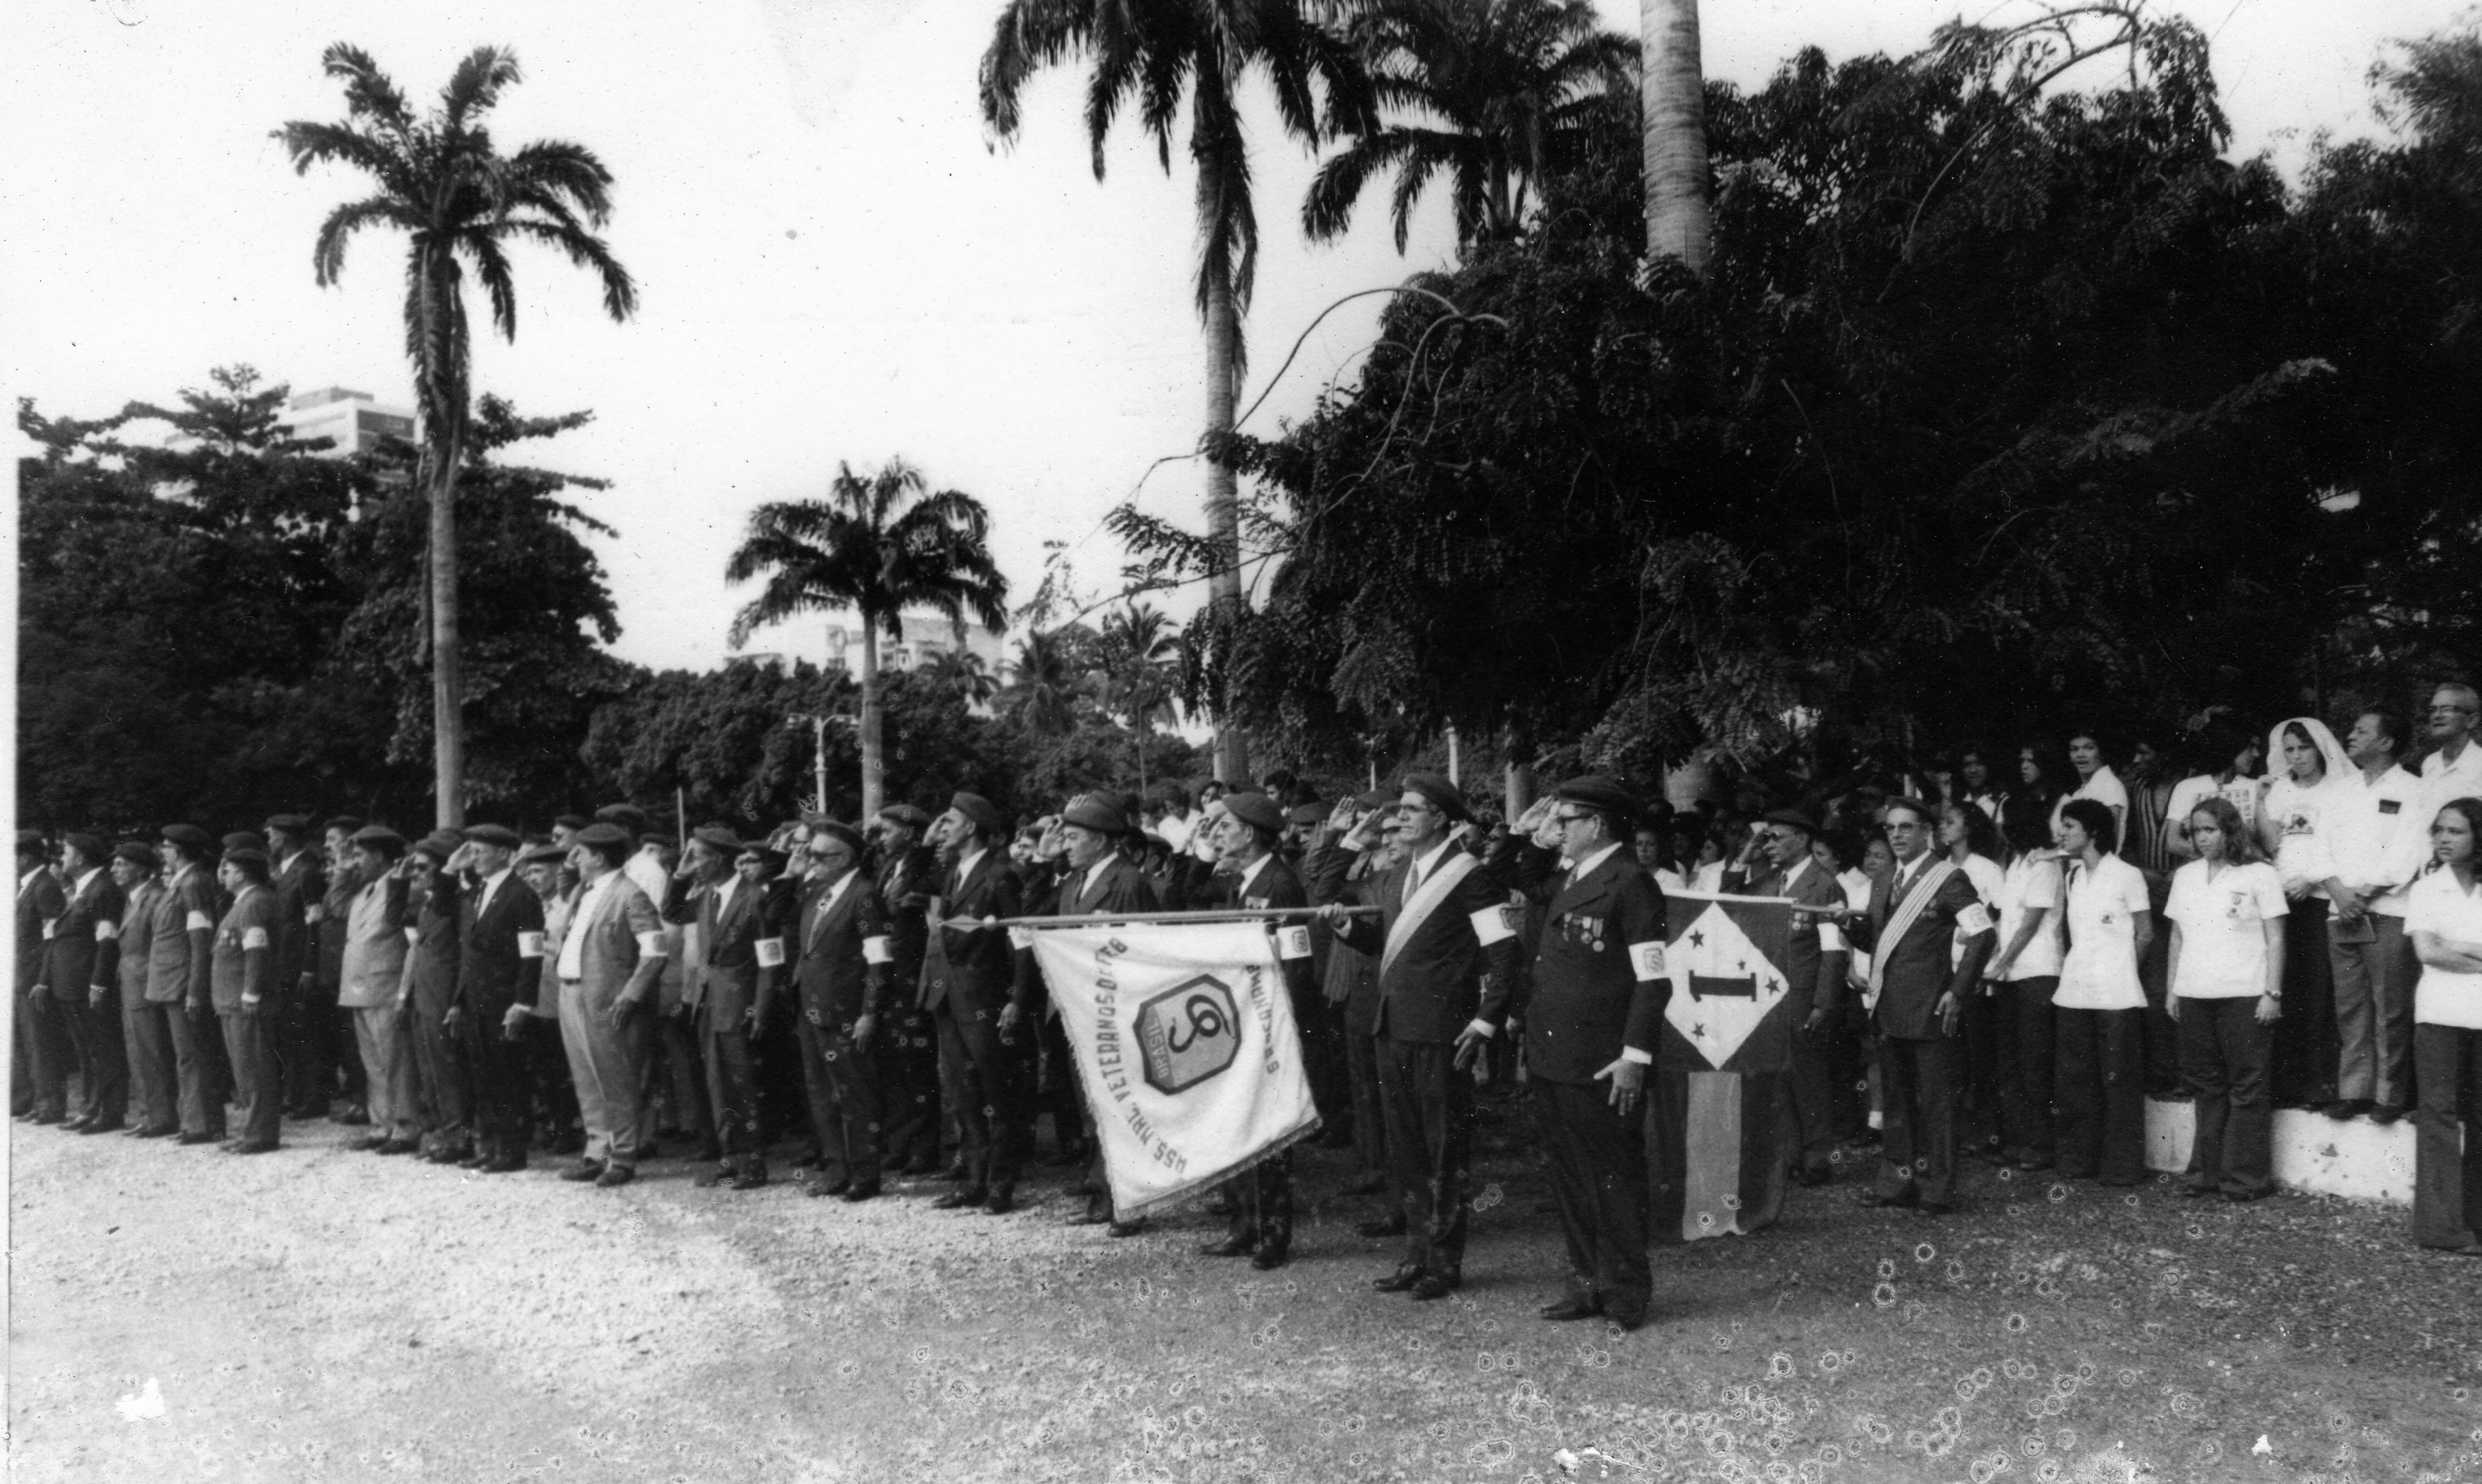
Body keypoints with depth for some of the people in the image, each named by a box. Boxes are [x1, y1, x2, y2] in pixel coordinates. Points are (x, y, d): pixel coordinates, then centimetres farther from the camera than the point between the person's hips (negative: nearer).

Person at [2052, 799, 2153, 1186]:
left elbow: (2145, 934, -1)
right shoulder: (2072, 876, 12)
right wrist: (2065, 961, 7)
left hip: (2116, 995, -6)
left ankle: (2122, 1165, 5)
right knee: (2074, 1080, 8)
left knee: (2119, 1081, -1)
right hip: (2073, 993, 6)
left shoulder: (2127, 875, -5)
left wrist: (2117, 971, 1)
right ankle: (2078, 1159, 17)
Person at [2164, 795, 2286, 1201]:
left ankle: (2246, 1178, 5)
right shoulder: (2186, 876, 13)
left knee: (2246, 1088, -1)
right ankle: (2207, 1172, 16)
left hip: (2244, 996, -5)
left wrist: (2272, 994, -9)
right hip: (2194, 996, 5)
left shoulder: (2259, 875, -2)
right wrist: (2172, 989, 12)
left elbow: (2275, 940, -3)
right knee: (2206, 1087, 9)